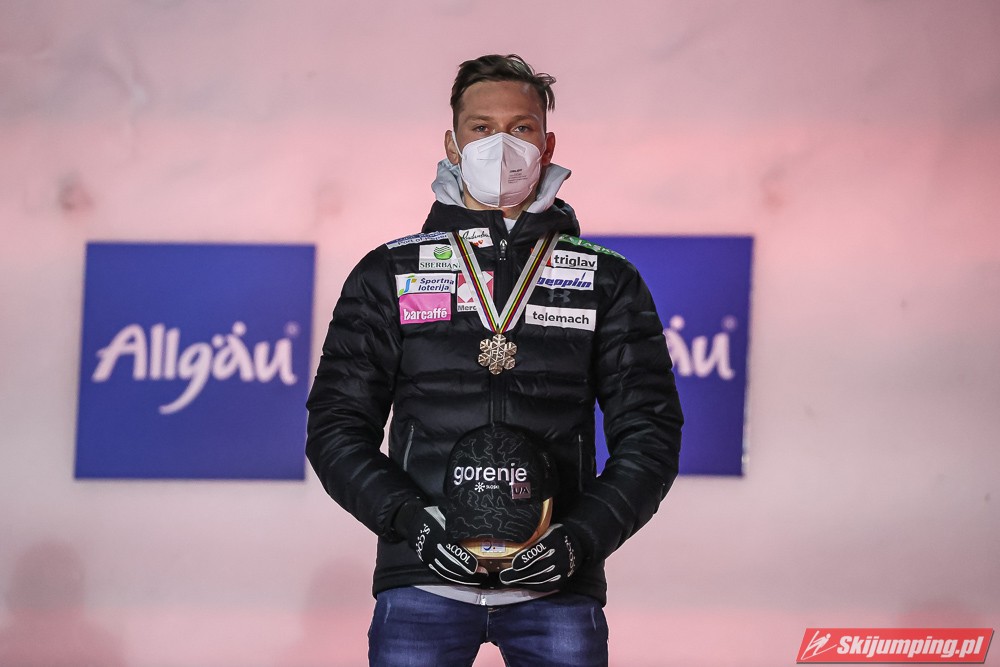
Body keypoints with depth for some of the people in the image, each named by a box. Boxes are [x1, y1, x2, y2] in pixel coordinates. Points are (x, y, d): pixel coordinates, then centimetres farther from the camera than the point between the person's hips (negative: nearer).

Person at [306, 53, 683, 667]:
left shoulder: (608, 281, 10)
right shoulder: (389, 275, 10)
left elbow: (650, 433, 5)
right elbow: (337, 427, 6)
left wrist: (581, 539, -10)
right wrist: (412, 520, -10)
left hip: (557, 591, 0)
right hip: (424, 585, 0)